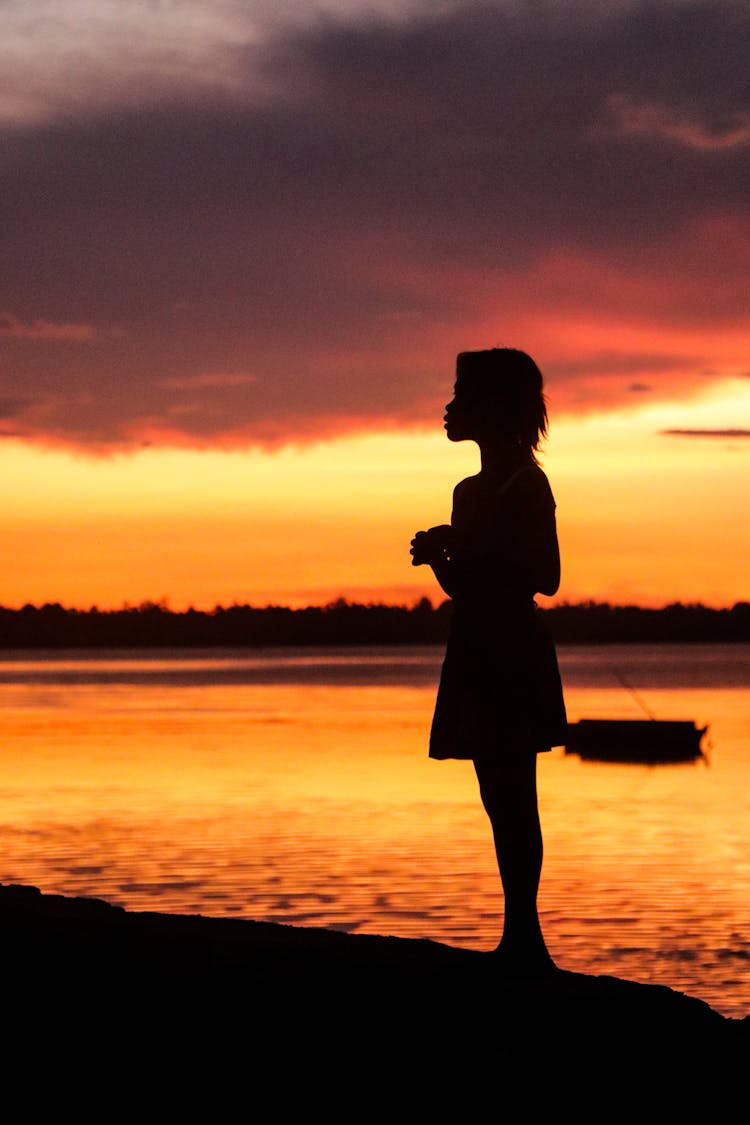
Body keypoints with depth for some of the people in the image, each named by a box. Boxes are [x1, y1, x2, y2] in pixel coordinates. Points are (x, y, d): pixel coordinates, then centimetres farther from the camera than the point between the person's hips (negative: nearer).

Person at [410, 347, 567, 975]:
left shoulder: (526, 483, -8)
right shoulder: (473, 491, 18)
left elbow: (545, 578, -16)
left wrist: (461, 549, -16)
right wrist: (441, 556, 2)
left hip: (511, 658, -9)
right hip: (479, 657, 9)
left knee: (511, 798, -11)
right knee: (504, 799, 8)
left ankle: (524, 940, -12)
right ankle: (520, 944, 10)